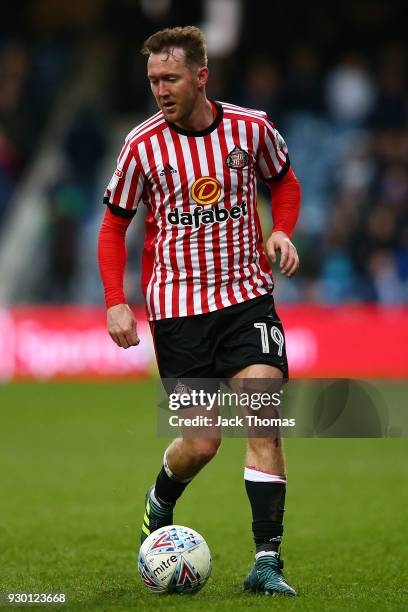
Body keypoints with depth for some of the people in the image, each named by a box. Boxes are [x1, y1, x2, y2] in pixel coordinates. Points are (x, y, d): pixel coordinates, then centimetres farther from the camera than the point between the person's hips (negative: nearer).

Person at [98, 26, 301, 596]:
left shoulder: (251, 127, -2)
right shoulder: (142, 145, -5)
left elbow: (284, 182, 18)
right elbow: (114, 225, 7)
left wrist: (282, 231, -2)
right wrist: (116, 302, -4)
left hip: (246, 295, 1)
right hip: (176, 305, -1)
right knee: (202, 442, -2)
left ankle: (267, 561, -11)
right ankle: (160, 502, 33)